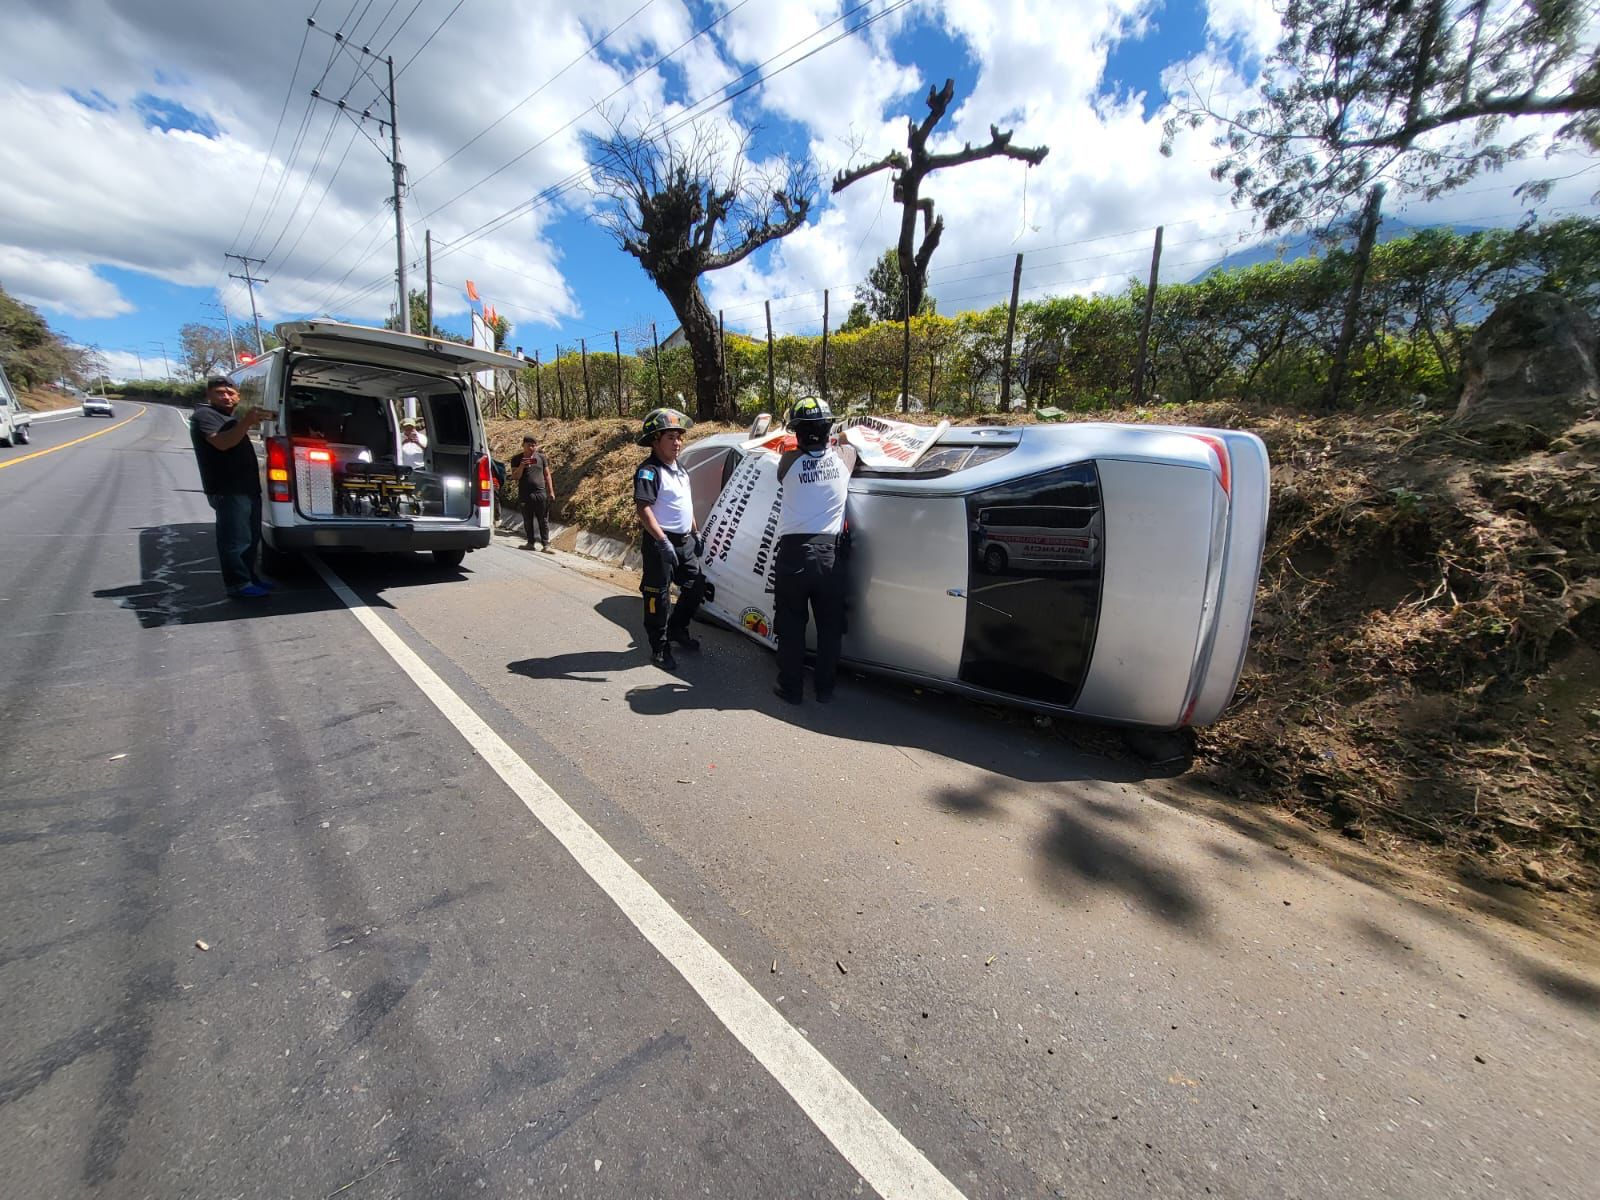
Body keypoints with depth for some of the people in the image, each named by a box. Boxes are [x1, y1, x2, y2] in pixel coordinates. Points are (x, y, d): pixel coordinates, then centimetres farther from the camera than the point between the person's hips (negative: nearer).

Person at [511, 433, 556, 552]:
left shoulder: (541, 457, 7)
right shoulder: (517, 459, 3)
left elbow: (547, 475, 11)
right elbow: (514, 477, -2)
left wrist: (551, 491, 6)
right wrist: (522, 466, -18)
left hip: (541, 494, 0)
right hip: (525, 495, 0)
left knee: (543, 520, 0)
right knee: (527, 520, 9)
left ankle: (546, 544, 2)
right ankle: (530, 542, 20)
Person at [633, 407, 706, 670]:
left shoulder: (680, 469, 16)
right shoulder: (649, 471, -13)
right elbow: (643, 509, -22)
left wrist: (696, 533, 20)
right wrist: (663, 541, -28)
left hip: (685, 541, 9)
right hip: (660, 543, -9)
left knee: (696, 587, 16)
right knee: (658, 596, -1)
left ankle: (677, 629, 34)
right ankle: (659, 648, 11)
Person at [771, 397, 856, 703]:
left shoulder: (789, 459, -4)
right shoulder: (844, 456, 2)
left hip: (793, 553, -1)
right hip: (829, 554, 2)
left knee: (791, 626, 11)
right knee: (829, 626, 13)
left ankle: (790, 688, 20)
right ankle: (824, 688, 22)